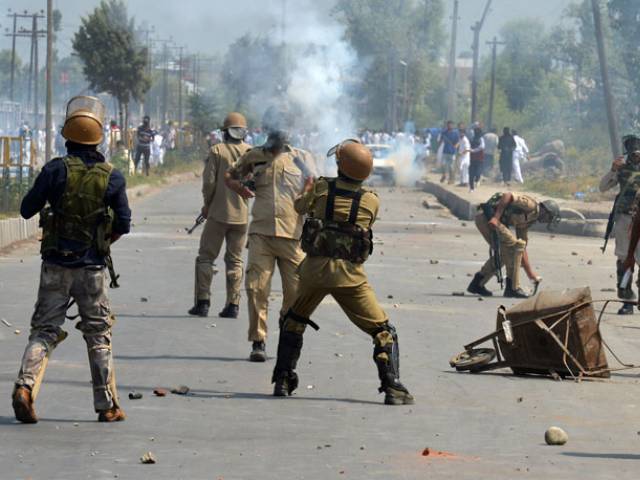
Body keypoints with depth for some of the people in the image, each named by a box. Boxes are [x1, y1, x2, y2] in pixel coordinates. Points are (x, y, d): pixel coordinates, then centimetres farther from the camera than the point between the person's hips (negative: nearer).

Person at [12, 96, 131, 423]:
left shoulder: (56, 170, -10)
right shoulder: (112, 177, -6)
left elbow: (27, 210, -4)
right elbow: (123, 224, 1)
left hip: (56, 264, 0)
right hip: (93, 268, 0)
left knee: (45, 330, 7)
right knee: (98, 335, 11)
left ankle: (26, 385, -14)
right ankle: (107, 405, 13)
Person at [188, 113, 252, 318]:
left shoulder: (217, 150, -7)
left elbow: (209, 181, -10)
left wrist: (207, 205, 5)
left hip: (219, 212, -3)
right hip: (242, 214, 3)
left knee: (206, 257, 6)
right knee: (235, 259, 10)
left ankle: (203, 302, 0)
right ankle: (233, 305, 5)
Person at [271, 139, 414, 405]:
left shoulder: (321, 188, 0)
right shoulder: (371, 201, -2)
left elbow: (300, 207, 19)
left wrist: (307, 190, 42)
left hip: (314, 269, 2)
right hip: (349, 274, -2)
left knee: (293, 321, 25)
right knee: (383, 331, 5)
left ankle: (283, 381, 22)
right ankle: (393, 387, -8)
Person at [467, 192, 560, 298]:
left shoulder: (528, 220, 22)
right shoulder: (532, 205, -7)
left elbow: (522, 249, 25)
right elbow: (509, 195, -20)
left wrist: (531, 274, 24)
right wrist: (495, 217, -24)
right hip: (487, 216, -10)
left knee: (504, 253, 20)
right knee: (516, 245, -10)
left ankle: (477, 284, 26)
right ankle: (513, 288, -6)